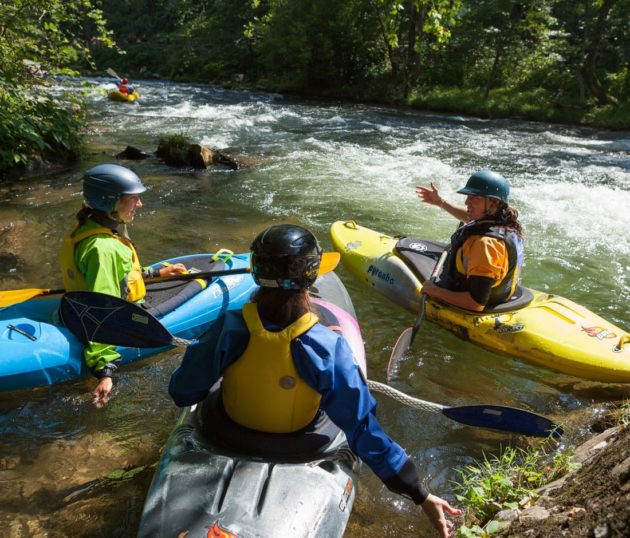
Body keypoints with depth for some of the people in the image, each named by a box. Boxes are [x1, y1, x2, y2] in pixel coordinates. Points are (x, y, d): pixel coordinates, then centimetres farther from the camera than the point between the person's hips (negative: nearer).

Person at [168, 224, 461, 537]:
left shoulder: (228, 328, -30)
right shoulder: (328, 349, -35)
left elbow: (182, 393, -16)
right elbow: (363, 432, -29)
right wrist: (421, 496, -19)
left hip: (232, 432, 1)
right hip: (297, 444, -1)